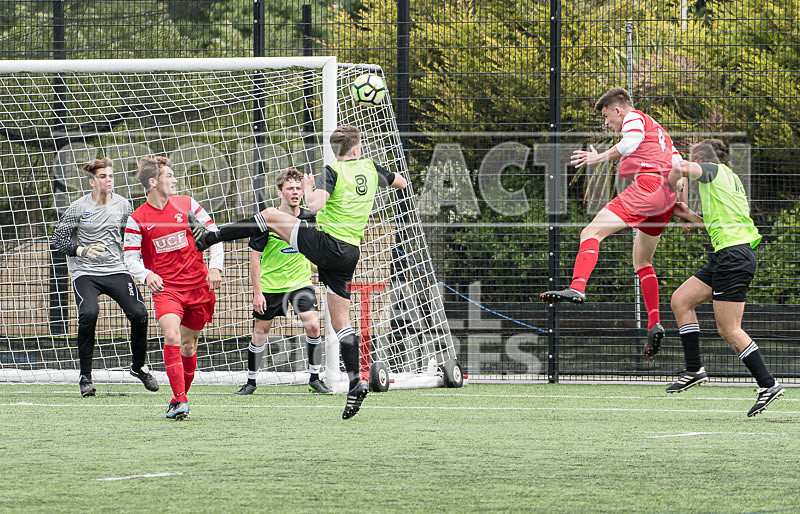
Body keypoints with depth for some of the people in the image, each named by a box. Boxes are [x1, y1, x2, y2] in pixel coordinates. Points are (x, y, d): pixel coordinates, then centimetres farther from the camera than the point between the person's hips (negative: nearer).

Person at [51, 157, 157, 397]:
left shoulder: (123, 205, 5)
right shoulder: (78, 208, -4)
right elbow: (58, 239, 1)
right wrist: (82, 251, -16)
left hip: (116, 269, 3)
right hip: (84, 272, -3)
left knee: (138, 313, -15)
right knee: (89, 314, -28)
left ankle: (139, 366, 12)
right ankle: (85, 377, -14)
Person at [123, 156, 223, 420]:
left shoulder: (187, 205, 3)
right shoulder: (137, 219, -2)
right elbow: (131, 257, -1)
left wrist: (215, 267, -5)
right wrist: (146, 275, -21)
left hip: (198, 286, 2)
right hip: (164, 288, -2)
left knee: (188, 345, 9)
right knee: (172, 335, -24)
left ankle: (182, 395, 29)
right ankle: (180, 401, -25)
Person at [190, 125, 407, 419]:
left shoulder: (333, 172, -8)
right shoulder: (371, 168, 9)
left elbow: (315, 205, -22)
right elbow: (401, 183, 26)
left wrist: (308, 188, -1)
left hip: (326, 244, -5)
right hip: (350, 254, 5)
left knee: (269, 216, 8)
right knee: (341, 321, 8)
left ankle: (209, 238, 5)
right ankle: (355, 382, -3)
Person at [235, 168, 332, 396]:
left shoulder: (308, 218, -5)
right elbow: (255, 257, -8)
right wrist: (257, 292, -11)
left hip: (300, 282, 1)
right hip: (269, 285, -1)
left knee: (313, 325, -14)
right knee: (260, 332, 5)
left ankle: (314, 379, -1)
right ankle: (250, 382, 21)